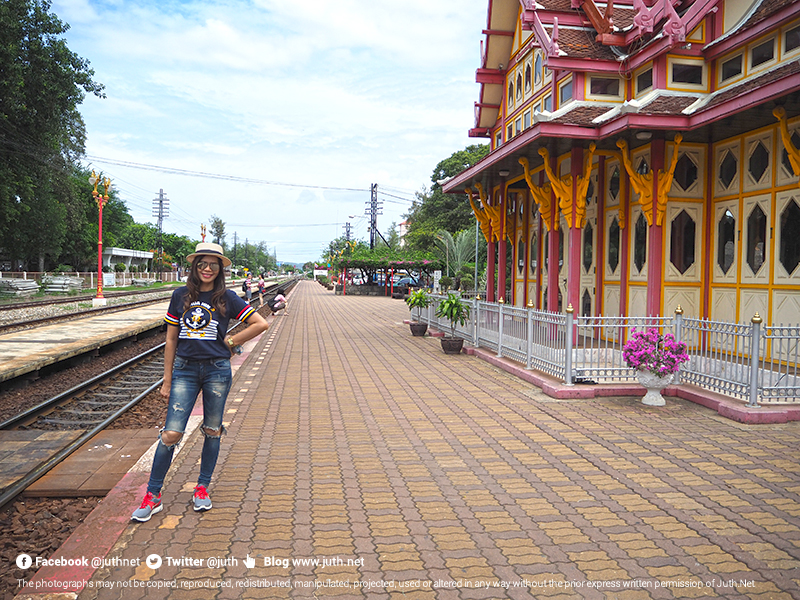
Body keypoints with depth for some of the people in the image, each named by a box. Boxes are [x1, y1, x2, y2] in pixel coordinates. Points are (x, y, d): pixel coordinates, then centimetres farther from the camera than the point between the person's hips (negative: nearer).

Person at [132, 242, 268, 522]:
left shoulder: (227, 297, 0)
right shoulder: (181, 296, 5)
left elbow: (261, 323, -2)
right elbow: (171, 339, 8)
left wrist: (231, 342, 0)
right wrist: (167, 379, 7)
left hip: (217, 370, -1)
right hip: (185, 370, 1)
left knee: (212, 431, 9)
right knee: (171, 433, -4)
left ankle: (202, 488, 25)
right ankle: (153, 496, 8)